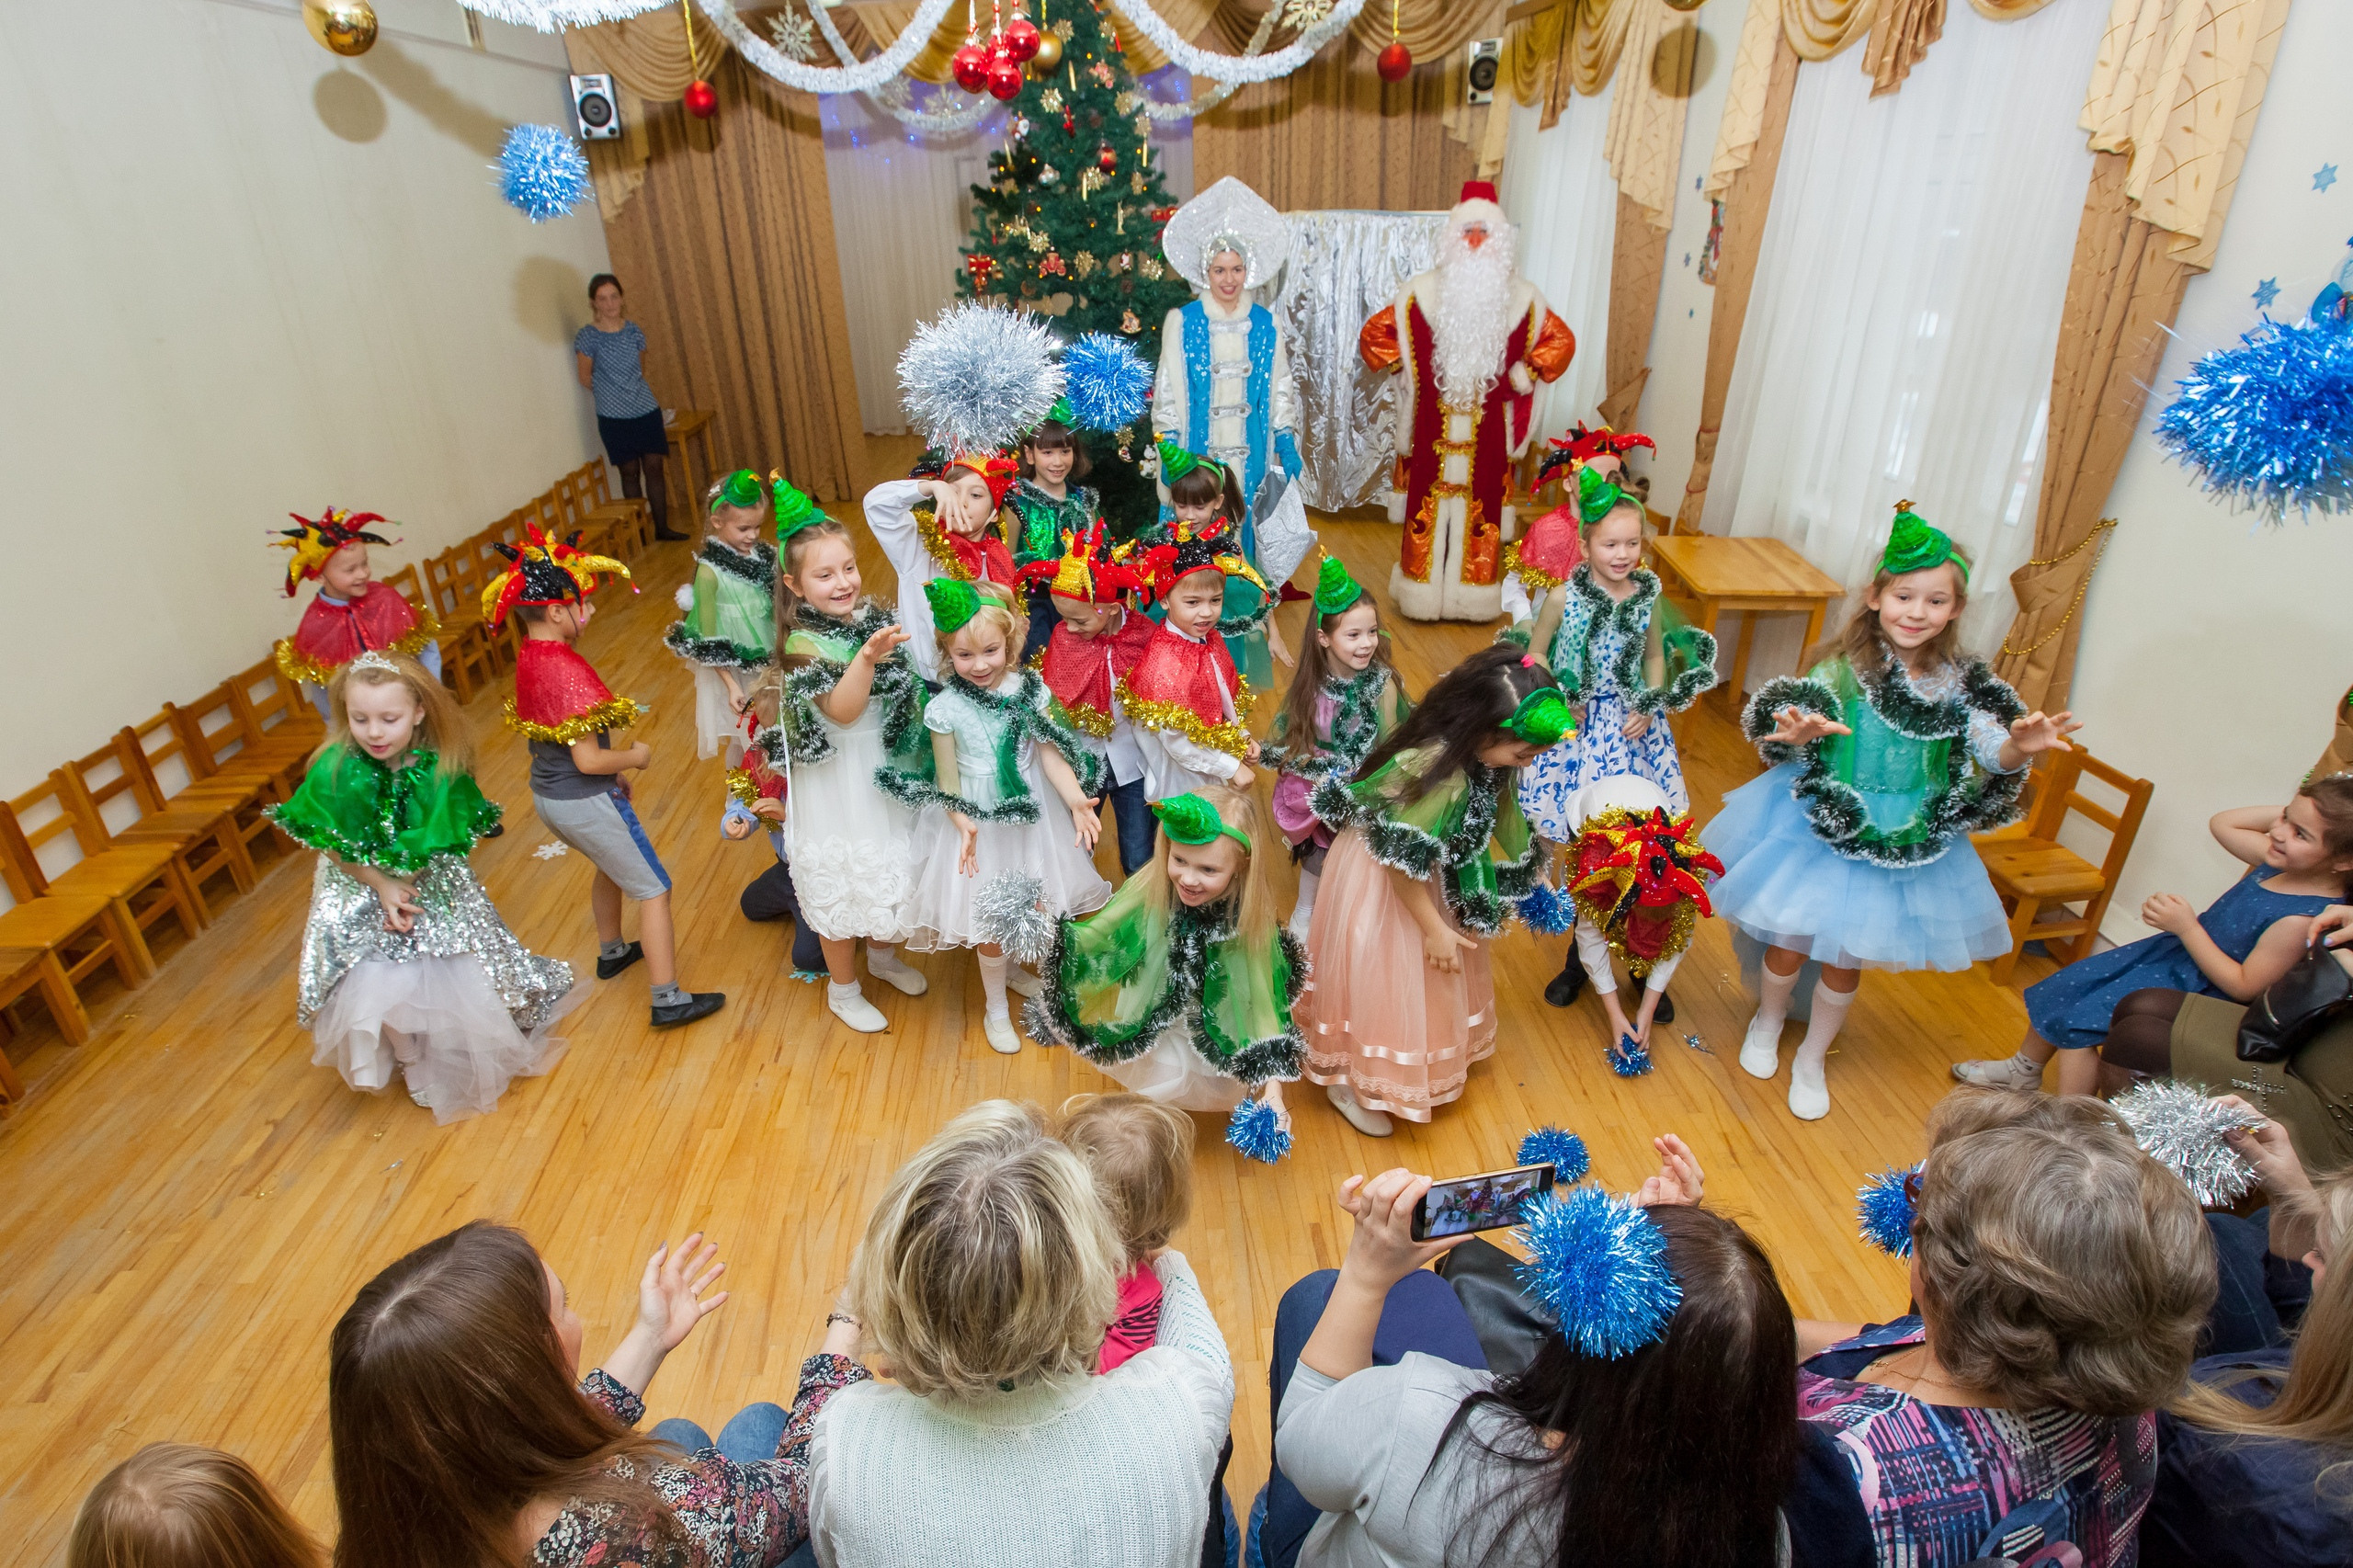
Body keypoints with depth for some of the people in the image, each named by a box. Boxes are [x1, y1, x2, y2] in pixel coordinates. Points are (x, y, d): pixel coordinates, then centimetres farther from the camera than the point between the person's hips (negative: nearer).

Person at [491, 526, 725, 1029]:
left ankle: (611, 951, 52)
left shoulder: (527, 657, 1)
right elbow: (588, 760, -28)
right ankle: (668, 1000, 5)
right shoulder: (567, 670, -26)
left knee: (611, 867, 33)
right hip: (585, 803, -9)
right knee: (652, 889, 3)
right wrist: (635, 757, -9)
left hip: (545, 796, 9)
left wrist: (612, 776, 15)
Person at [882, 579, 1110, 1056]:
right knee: (991, 917, 9)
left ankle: (1012, 968, 49)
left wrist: (1076, 798, -23)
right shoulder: (945, 708, -17)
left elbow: (1050, 751, -9)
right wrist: (963, 826, -26)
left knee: (1033, 907, 16)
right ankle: (995, 1007, 34)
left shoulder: (1029, 688, -9)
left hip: (1031, 812, 3)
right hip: (978, 822, -3)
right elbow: (947, 783, -11)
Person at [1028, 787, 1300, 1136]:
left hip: (1214, 1036, 0)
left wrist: (1273, 1088, -24)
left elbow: (1261, 1002, -19)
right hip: (1150, 1026, 0)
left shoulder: (1248, 919, -24)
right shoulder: (1151, 889, -25)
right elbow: (1100, 937, -14)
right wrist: (1049, 936, -32)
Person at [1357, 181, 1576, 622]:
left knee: (1481, 509, 5)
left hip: (1488, 431, 1)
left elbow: (1561, 341, 12)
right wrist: (1404, 370, 1)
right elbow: (1373, 335, 6)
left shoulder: (1520, 298, 2)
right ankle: (1421, 591, 15)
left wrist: (1526, 374, 1)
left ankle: (1476, 594, 16)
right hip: (1432, 428, -1)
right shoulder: (1422, 293, -2)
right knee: (1428, 507, 4)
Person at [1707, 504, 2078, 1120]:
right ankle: (1767, 1023, 41)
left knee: (1848, 958, 14)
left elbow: (1994, 754, -10)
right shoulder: (1842, 668, -14)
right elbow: (1787, 733, -18)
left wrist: (2021, 746, -32)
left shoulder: (1961, 683, -7)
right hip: (1821, 824, -2)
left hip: (1905, 839, 2)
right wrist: (1799, 732, -41)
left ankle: (1811, 1058, 37)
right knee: (1790, 939, 10)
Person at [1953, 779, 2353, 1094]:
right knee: (2066, 987, 13)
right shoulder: (2278, 861, -7)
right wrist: (2289, 810, -4)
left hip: (2197, 992, -9)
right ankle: (2024, 1070, 35)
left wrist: (2187, 926, -27)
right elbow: (2222, 823, 11)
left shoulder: (2304, 918, -29)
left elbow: (2245, 986, -26)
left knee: (2079, 1018, -15)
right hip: (2170, 952, 9)